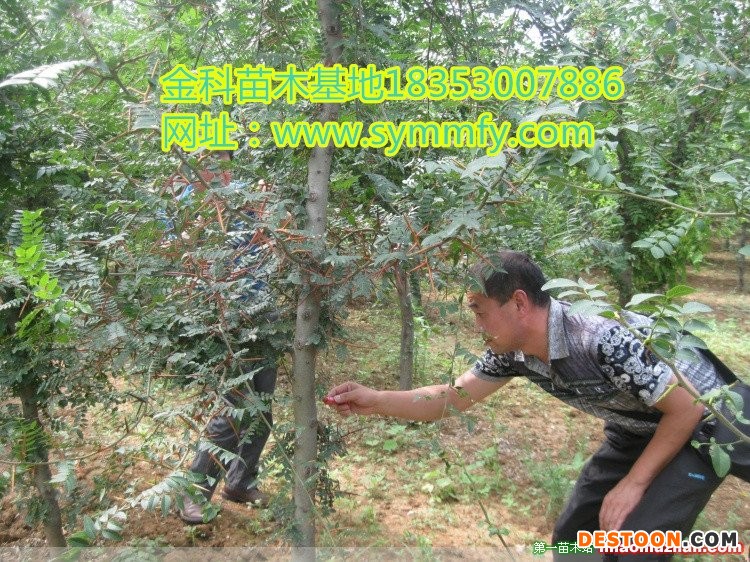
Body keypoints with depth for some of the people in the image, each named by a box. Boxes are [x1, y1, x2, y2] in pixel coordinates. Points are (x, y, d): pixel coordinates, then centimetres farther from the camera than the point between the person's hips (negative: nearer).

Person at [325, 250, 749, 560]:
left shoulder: (604, 338, -36)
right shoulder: (513, 351, -14)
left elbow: (687, 409, -25)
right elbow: (454, 397, -5)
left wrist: (633, 484, -21)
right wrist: (375, 401, -15)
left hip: (701, 426, -7)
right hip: (638, 430, 7)